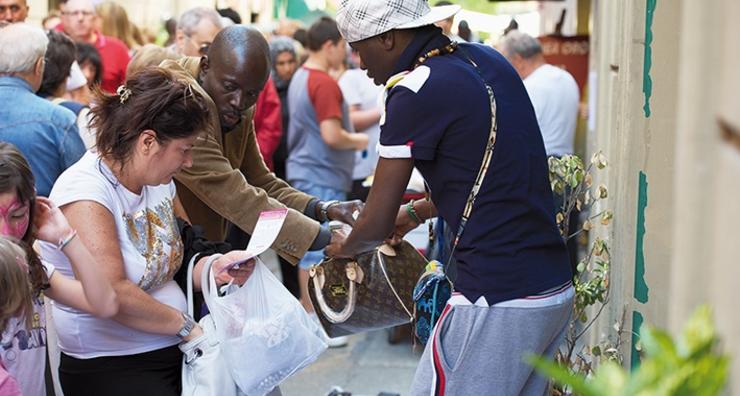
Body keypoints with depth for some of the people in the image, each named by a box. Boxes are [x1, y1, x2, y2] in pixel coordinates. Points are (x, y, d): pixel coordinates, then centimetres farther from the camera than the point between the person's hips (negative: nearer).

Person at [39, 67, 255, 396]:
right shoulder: (86, 194, -17)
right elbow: (112, 294, -24)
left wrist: (213, 270, -6)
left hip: (176, 351, 8)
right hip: (109, 366, -8)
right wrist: (186, 325, -15)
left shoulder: (158, 181, 9)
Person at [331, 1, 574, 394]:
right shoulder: (488, 60, 10)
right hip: (557, 289, 9)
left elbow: (376, 225, -7)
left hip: (497, 301, -8)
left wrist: (346, 245, 14)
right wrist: (418, 212, 31)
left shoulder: (416, 91, -13)